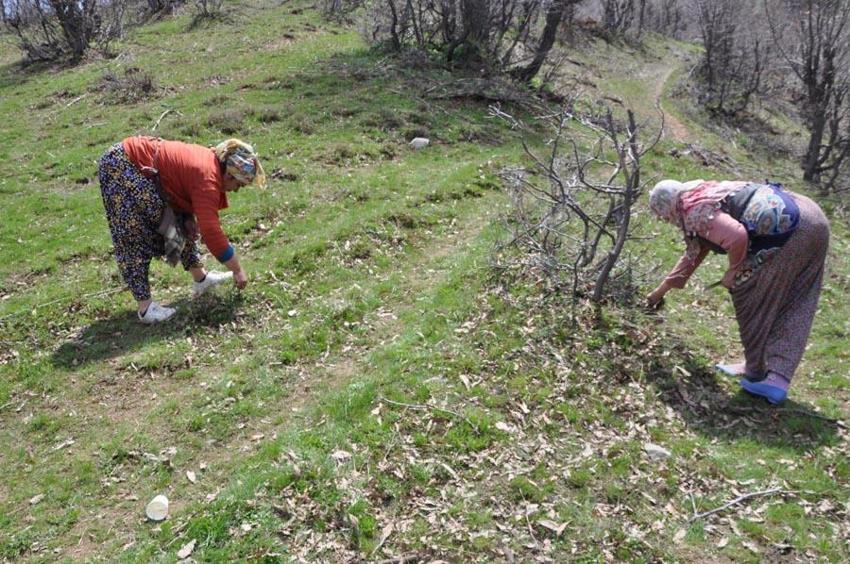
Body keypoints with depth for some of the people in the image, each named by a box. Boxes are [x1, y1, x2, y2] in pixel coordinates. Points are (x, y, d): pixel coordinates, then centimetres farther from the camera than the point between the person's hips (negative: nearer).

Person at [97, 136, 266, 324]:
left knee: (179, 221, 11)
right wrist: (238, 270, -19)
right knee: (133, 238, -9)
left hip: (142, 168, 10)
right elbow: (211, 232, -27)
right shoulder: (206, 178, -27)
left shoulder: (211, 161, 1)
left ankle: (200, 278, 19)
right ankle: (145, 307, -7)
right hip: (119, 166, -10)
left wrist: (189, 218, -5)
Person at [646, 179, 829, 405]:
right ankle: (777, 379, 9)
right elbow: (693, 254, 34)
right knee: (794, 309, 8)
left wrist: (733, 271, -6)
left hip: (788, 228, -10)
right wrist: (661, 290, 40)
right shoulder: (704, 196, 24)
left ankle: (756, 373, 16)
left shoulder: (694, 211, -7)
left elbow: (736, 236, -25)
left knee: (750, 296, 3)